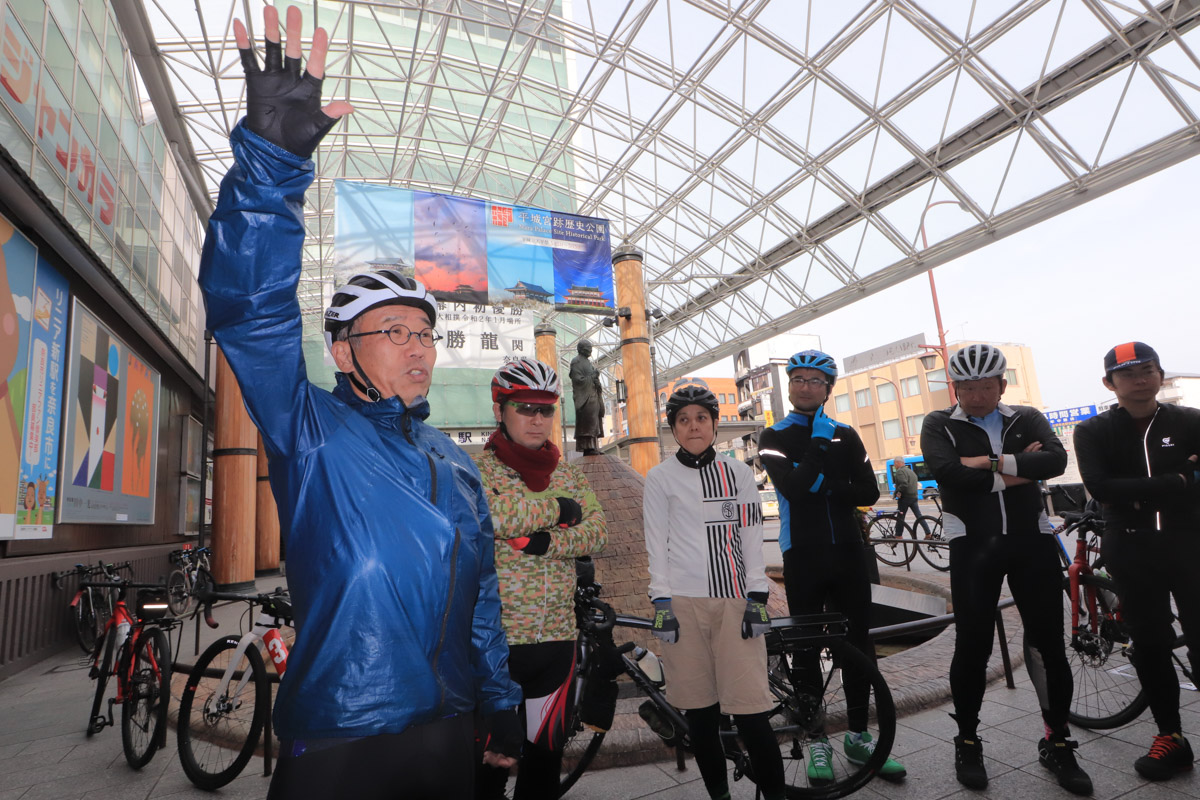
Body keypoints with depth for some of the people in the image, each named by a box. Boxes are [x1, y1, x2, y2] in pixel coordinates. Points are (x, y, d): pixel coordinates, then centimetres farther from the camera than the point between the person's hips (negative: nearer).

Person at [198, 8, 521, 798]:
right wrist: (273, 154, -35)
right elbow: (254, 313, -25)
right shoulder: (311, 433, -8)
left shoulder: (456, 464, 7)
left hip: (449, 735, 5)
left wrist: (504, 708, 14)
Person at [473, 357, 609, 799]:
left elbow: (597, 533, -2)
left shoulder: (569, 475, 10)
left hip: (556, 636, 4)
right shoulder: (477, 469, -3)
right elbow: (484, 511, -24)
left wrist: (546, 542, -19)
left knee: (546, 755, 17)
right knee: (488, 759, 7)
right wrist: (557, 508, -14)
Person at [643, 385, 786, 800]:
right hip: (685, 602, 0)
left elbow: (751, 536, 8)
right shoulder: (660, 477, 4)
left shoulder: (738, 472, 9)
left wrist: (757, 598, 1)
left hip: (734, 599, 1)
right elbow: (657, 544, 2)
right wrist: (661, 602, -4)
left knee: (750, 710, -4)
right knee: (701, 709, 7)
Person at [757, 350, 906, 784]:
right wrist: (820, 440, -15)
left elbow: (869, 491, -1)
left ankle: (859, 737, 28)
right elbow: (792, 487, -19)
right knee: (807, 647, 5)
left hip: (848, 550, 3)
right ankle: (817, 741, 21)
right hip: (802, 555, -3)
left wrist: (821, 485, -15)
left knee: (858, 643, 11)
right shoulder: (774, 437, -2)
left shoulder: (845, 435, 8)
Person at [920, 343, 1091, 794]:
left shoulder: (1026, 419, 9)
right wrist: (1014, 472, -12)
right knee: (972, 645, 3)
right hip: (973, 545, -2)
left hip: (1031, 540, 3)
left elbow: (1056, 460, -11)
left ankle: (1057, 743, 27)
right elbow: (946, 472, -18)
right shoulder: (940, 425, 2)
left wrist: (990, 462, -18)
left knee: (1049, 644, 7)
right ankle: (967, 743, 21)